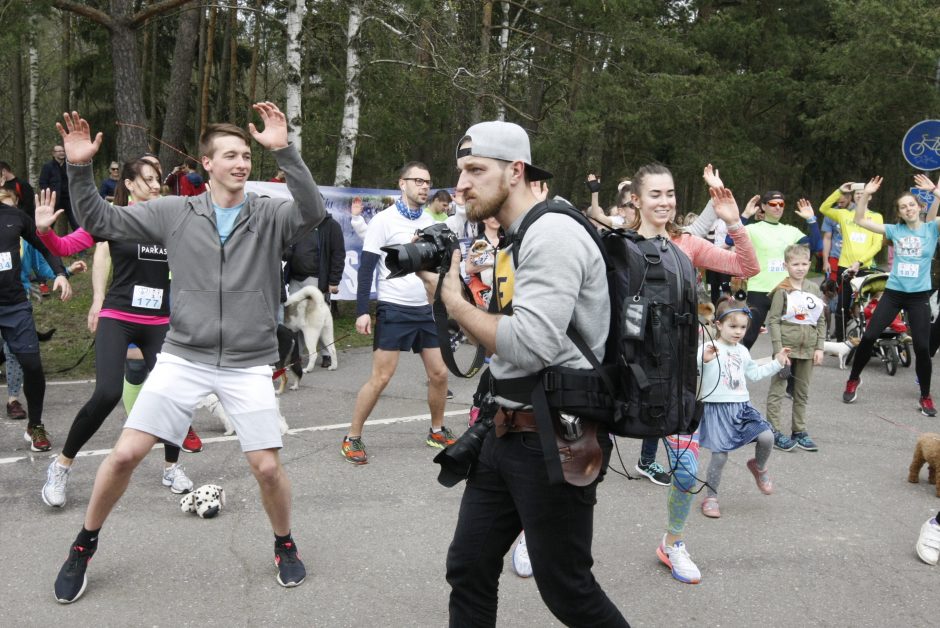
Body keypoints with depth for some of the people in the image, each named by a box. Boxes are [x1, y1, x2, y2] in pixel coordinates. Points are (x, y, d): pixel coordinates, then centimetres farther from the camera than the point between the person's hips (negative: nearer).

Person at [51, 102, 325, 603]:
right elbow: (102, 222, 3)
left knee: (267, 468, -3)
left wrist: (284, 150, -34)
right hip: (182, 359, 1)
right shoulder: (174, 212, 2)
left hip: (247, 366, -1)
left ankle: (284, 545, 27)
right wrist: (79, 168, -11)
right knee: (124, 455, -1)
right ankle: (85, 544, 24)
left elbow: (313, 212, -23)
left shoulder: (270, 216, -2)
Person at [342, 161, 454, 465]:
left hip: (426, 309, 6)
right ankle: (352, 438, 6)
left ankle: (437, 431, 25)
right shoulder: (384, 220, -8)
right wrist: (362, 311, -16)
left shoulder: (430, 222, 9)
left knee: (439, 373, 7)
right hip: (394, 309, -6)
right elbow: (366, 268, -9)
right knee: (380, 377, -6)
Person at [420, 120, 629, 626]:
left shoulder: (553, 234, -17)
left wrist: (453, 300, -15)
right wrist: (449, 287, 5)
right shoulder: (513, 239, 13)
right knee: (468, 569, 13)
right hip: (508, 433, 9)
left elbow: (530, 345, -27)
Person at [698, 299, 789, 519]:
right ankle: (710, 497, 12)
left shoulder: (742, 352, 15)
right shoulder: (707, 349, -9)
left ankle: (758, 467, 23)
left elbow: (754, 373, 30)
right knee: (719, 455, -6)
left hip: (742, 406, 6)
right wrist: (704, 360, -40)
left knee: (767, 437, -10)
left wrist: (776, 363, 28)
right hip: (717, 408, -6)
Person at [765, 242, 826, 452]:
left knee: (802, 392, 12)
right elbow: (773, 320, -10)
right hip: (786, 345, -5)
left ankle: (799, 431, 20)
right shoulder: (782, 291, -7)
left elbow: (821, 321, 11)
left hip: (807, 348, 5)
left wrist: (819, 347, 3)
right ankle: (774, 431, 2)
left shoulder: (814, 289, 8)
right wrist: (779, 350, -16)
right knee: (778, 389, -2)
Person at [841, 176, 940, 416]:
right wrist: (865, 195, -7)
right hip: (893, 292, 1)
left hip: (919, 296, -1)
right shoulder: (895, 230, 5)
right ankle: (853, 380, 18)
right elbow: (860, 221, 3)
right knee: (869, 337, -3)